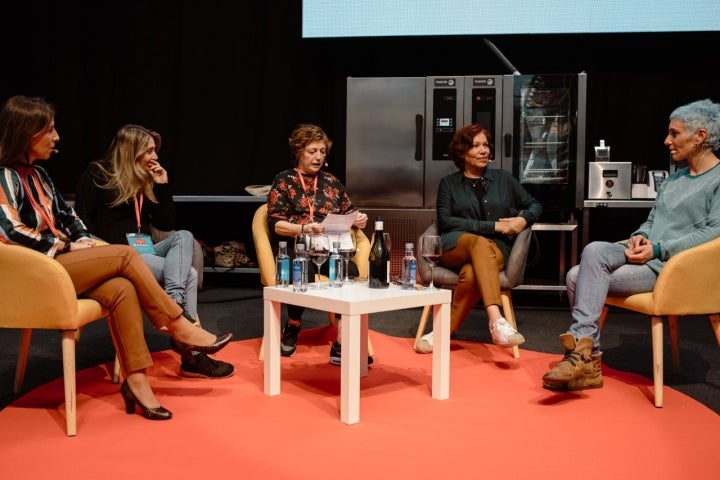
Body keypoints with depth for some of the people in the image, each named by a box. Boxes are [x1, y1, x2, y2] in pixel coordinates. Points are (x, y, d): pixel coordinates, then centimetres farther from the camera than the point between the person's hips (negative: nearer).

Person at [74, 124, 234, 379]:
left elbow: (167, 224, 12)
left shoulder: (146, 179, 18)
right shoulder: (97, 174, -1)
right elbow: (81, 220, -8)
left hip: (142, 252, 7)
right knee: (188, 273, -24)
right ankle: (192, 355, -30)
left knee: (183, 236, -25)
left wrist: (162, 185, 4)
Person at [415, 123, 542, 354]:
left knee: (471, 274, -36)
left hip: (496, 249, 1)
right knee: (480, 243, -39)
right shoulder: (448, 183, 13)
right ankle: (496, 320, -50)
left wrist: (524, 219, -2)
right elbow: (445, 221, 0)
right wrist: (491, 226, -8)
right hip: (455, 245, -1)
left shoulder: (503, 179, 19)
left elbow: (535, 205, 23)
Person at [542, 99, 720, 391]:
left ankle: (582, 344, -18)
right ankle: (587, 360, -12)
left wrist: (658, 249, -21)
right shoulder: (674, 179, 23)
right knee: (577, 276, -15)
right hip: (646, 255, 8)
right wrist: (640, 236, 0)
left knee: (587, 279, -26)